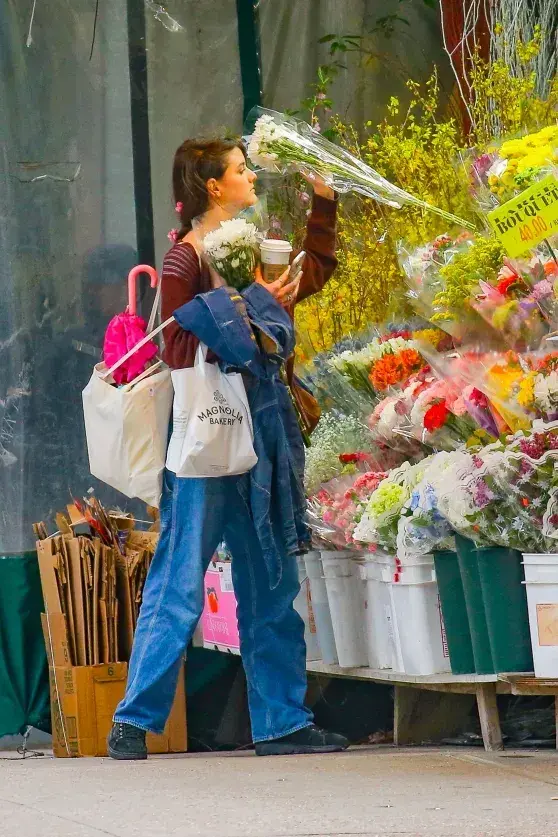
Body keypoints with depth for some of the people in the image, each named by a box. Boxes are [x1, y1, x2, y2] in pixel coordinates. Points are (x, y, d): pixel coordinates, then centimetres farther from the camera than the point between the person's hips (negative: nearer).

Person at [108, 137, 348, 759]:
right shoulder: (183, 262, -8)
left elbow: (316, 270, 32)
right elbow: (179, 351, -15)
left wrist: (323, 199, 26)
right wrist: (252, 308, -15)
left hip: (262, 428, 8)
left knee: (272, 585, 9)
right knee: (181, 584, -7)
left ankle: (282, 723, 13)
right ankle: (134, 720, -1)